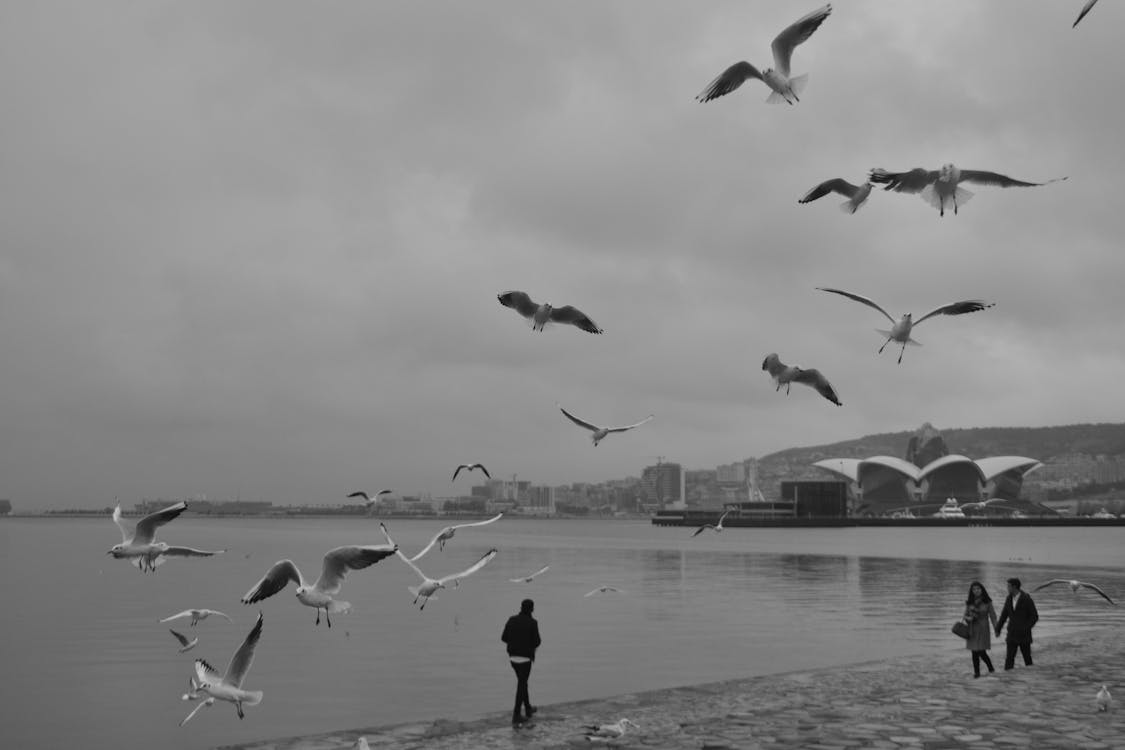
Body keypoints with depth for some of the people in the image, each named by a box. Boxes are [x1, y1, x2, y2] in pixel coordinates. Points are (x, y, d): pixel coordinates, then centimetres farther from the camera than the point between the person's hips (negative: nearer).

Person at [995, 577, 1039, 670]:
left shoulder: (1026, 599, -13)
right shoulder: (1009, 598, 3)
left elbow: (1035, 617, -9)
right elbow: (1004, 615, 9)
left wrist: (1025, 628, -17)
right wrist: (998, 629, 7)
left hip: (1024, 634, -4)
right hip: (1012, 634, 4)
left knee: (1027, 657, 7)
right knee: (1009, 657, -6)